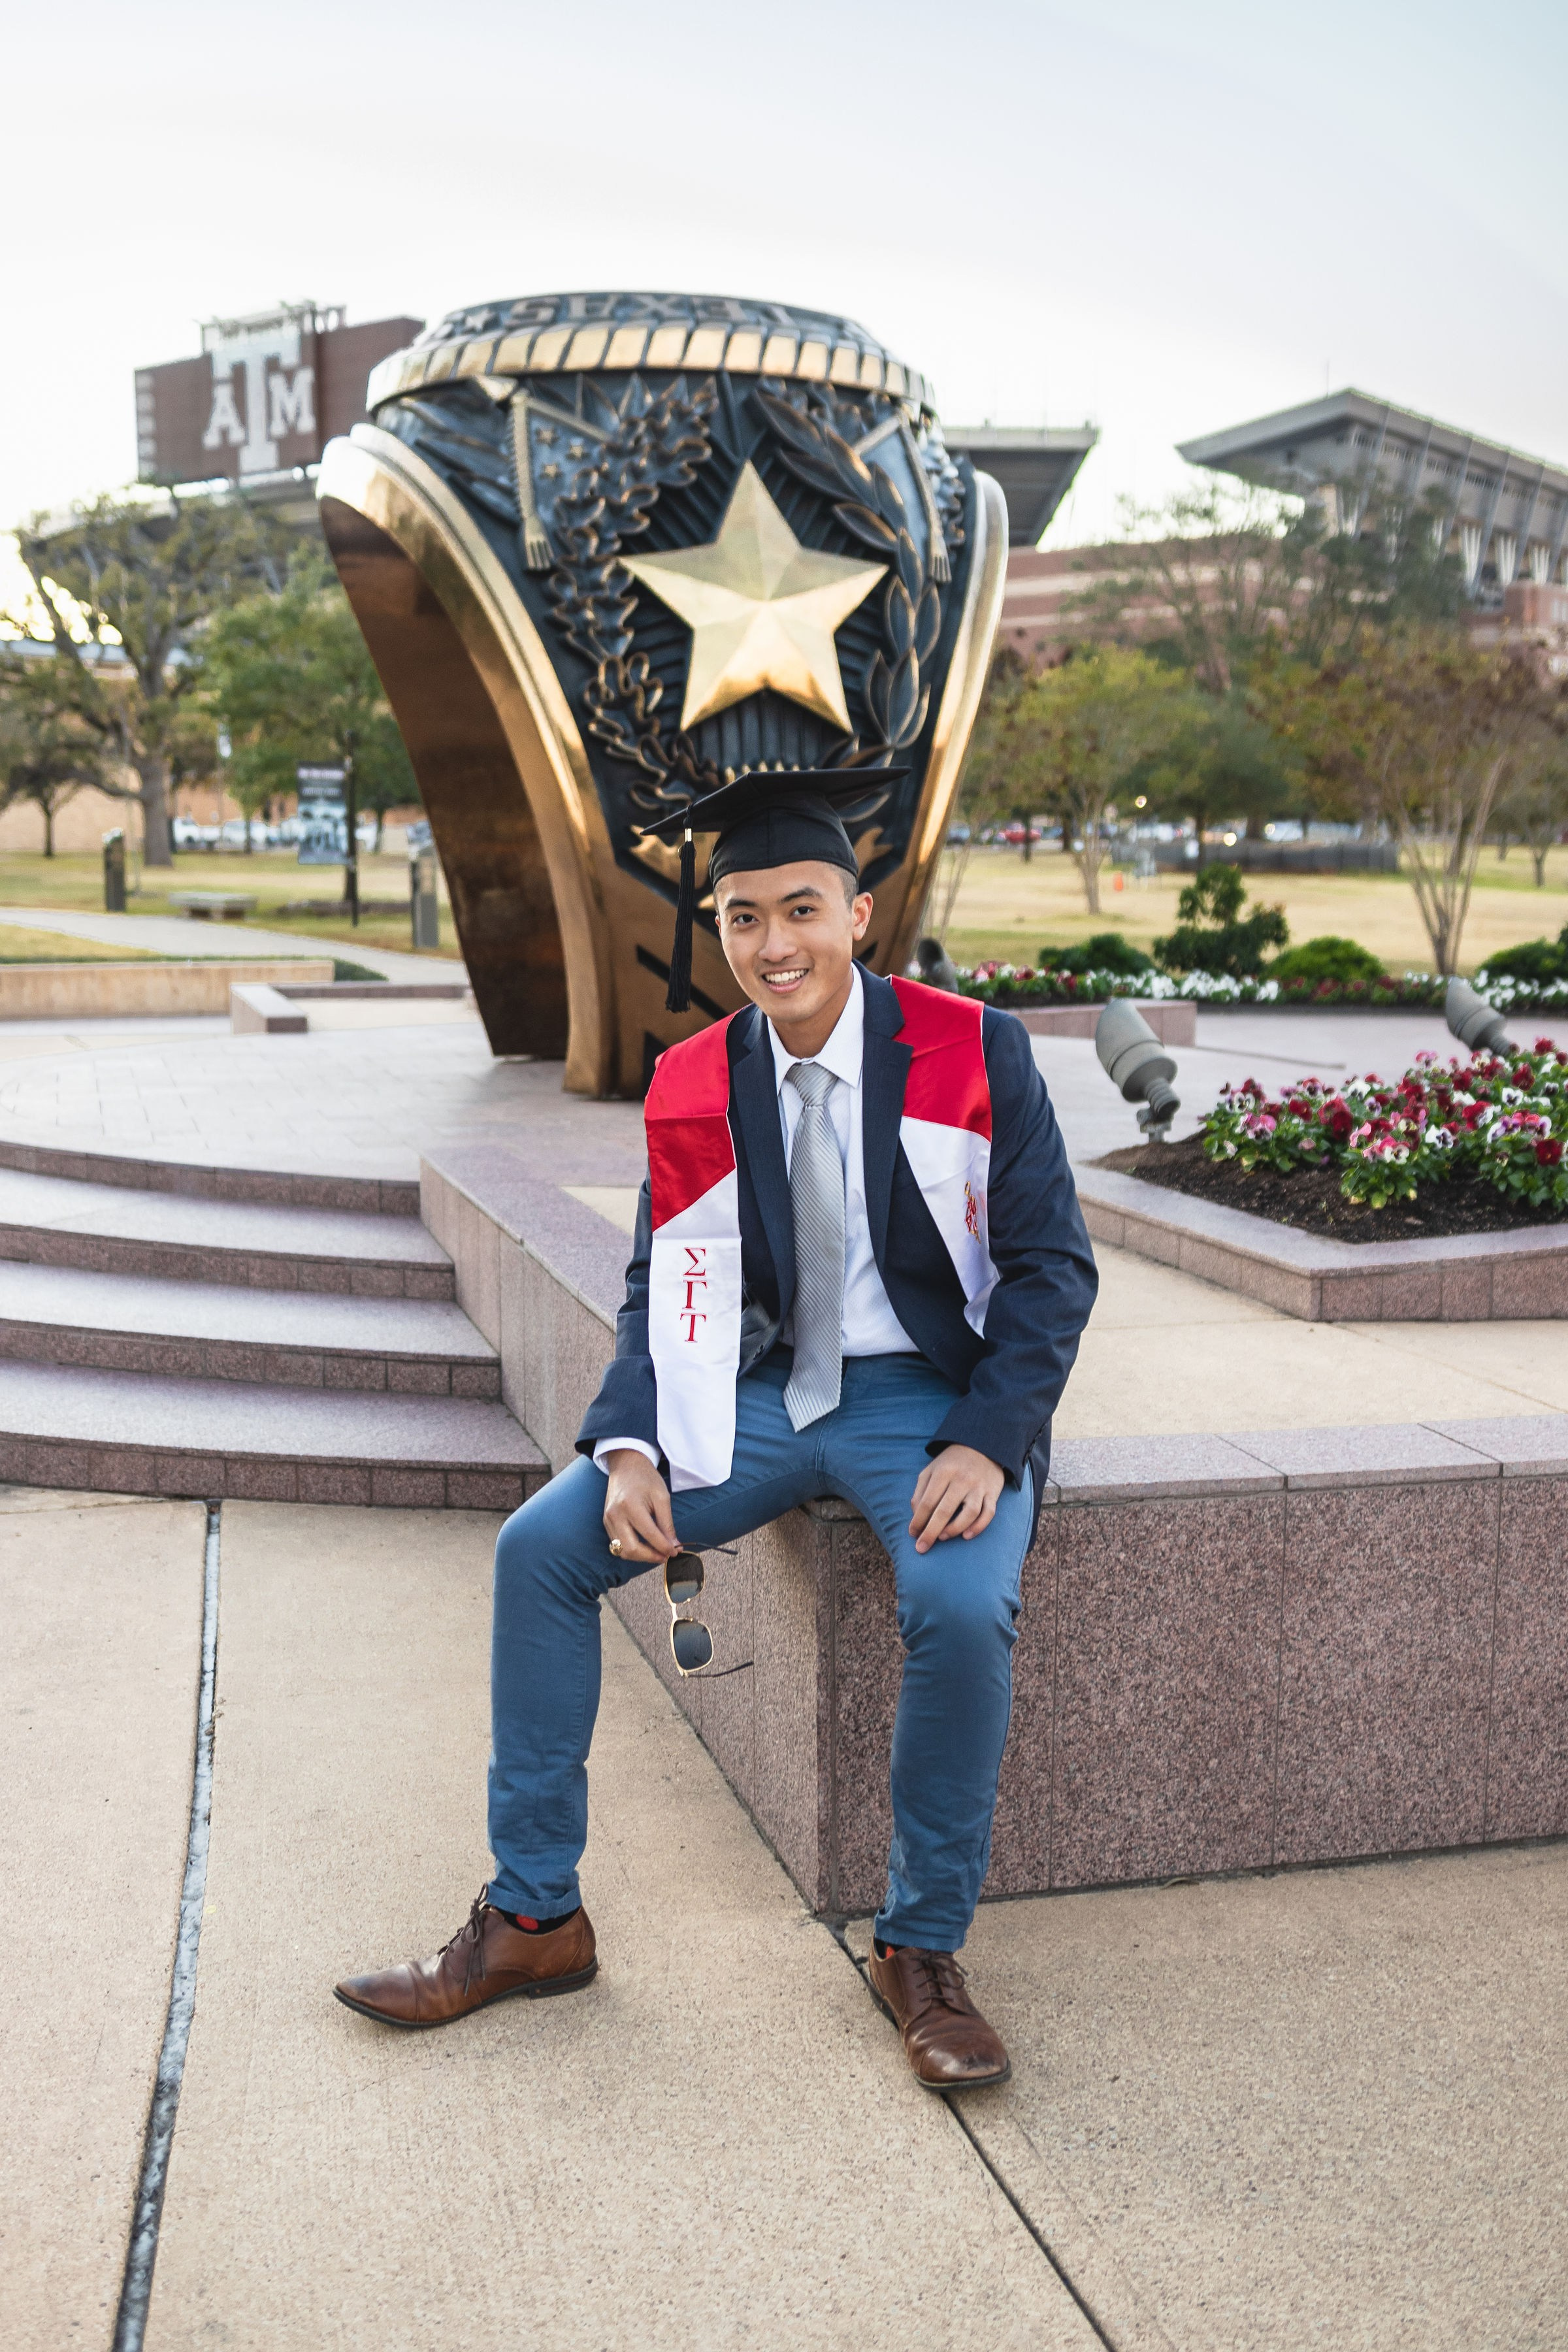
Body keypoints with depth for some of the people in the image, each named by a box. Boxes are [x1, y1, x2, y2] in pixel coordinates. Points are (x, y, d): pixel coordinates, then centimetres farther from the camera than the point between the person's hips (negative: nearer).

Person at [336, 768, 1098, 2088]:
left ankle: (923, 1951, -7)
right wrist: (632, 1449, -14)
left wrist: (986, 1443, -23)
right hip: (764, 1396, 4)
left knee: (962, 1608, -32)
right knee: (541, 1546, -11)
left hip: (934, 1398, -3)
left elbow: (1053, 1266, -9)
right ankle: (534, 1917, 4)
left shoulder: (974, 1050, -8)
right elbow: (665, 1292, 5)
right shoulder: (694, 1089, 1)